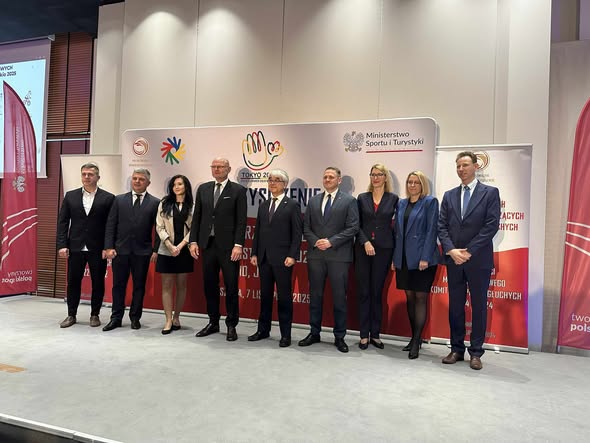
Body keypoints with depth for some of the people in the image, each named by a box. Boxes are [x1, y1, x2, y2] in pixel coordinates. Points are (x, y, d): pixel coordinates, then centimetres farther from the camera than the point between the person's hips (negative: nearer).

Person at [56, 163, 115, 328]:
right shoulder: (70, 196, 7)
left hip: (98, 249, -2)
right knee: (73, 282, 9)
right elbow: (63, 222, 6)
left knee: (98, 282, 6)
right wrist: (62, 245, -2)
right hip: (75, 247, 2)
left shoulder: (108, 198, -2)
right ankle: (71, 315, 23)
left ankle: (95, 315, 21)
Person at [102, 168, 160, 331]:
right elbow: (110, 225, 4)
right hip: (120, 250, 1)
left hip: (142, 251, -1)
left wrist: (156, 250, -8)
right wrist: (109, 247, -4)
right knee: (118, 285, 8)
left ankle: (135, 318, 21)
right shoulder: (119, 200, 6)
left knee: (139, 286, 8)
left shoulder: (155, 203, 1)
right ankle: (116, 318, 19)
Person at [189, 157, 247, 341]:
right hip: (208, 244, 4)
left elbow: (241, 221, -6)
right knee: (209, 285, 11)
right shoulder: (203, 189, 11)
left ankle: (231, 326, 16)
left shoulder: (238, 190, -1)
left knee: (231, 287, 3)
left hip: (228, 246, -4)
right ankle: (213, 322, 26)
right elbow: (197, 217, 11)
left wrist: (238, 245, -13)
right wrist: (193, 241, 4)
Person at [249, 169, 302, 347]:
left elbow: (297, 233, -7)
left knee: (284, 297, 3)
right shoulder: (263, 206, 15)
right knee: (265, 295, 13)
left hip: (282, 259, -5)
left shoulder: (293, 205, -2)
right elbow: (257, 231, 14)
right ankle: (263, 330, 26)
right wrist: (254, 253, 7)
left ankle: (285, 334, 14)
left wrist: (292, 256, -14)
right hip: (264, 258, 5)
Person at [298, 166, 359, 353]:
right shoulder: (313, 201, 13)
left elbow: (352, 228, -7)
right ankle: (314, 333, 24)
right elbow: (306, 227, 10)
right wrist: (315, 242, -7)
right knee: (315, 296, 11)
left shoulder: (349, 201, 1)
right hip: (316, 255, 4)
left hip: (339, 256, -3)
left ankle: (339, 337, 16)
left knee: (339, 298, 3)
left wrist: (331, 242, -14)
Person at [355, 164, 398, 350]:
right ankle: (364, 334, 12)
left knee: (377, 292, 7)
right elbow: (357, 225, 4)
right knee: (363, 292, 3)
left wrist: (395, 253, 0)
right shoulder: (362, 198, 7)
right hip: (363, 249, 1)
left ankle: (375, 334, 17)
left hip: (383, 250, -1)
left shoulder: (393, 199, 4)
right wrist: (365, 242, -10)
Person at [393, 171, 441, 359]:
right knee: (409, 296, 10)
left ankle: (417, 341, 4)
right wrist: (395, 257, 8)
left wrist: (425, 257, -16)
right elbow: (397, 230, 13)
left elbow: (431, 230, -9)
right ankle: (414, 337, 22)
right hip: (404, 258, 6)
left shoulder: (430, 202, -2)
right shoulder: (401, 204, 13)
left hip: (422, 258, -5)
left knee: (420, 297, -1)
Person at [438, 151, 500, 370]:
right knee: (455, 306, 9)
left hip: (479, 260, -3)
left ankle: (476, 352, 18)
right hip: (454, 259, 3)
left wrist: (469, 251, -14)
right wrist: (451, 250, -10)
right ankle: (456, 349, 21)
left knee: (479, 306, 6)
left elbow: (491, 225, -9)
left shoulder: (490, 193, 0)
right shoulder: (449, 195, 11)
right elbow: (442, 226, 5)